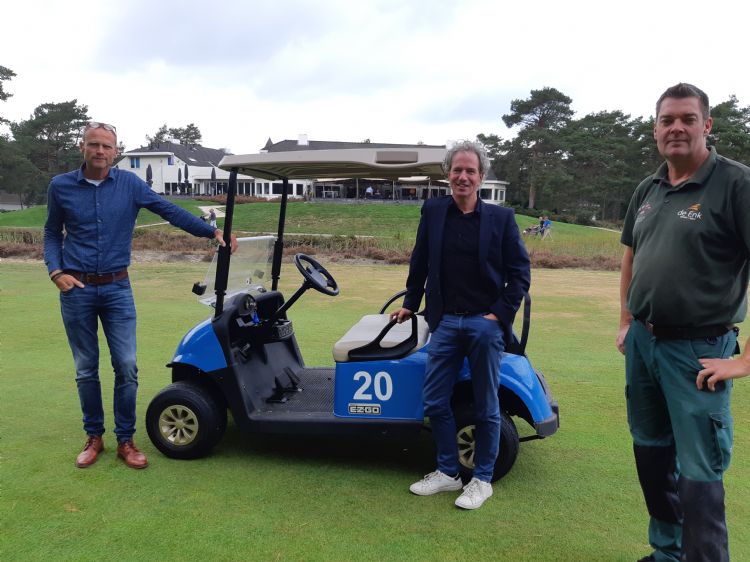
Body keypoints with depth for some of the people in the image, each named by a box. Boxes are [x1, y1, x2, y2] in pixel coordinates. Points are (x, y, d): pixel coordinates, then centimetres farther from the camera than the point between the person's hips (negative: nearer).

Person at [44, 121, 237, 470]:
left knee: (127, 367, -3)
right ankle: (94, 437, 25)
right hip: (76, 289, 1)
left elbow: (170, 211, -3)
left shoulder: (129, 184, 0)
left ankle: (125, 440, 12)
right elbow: (52, 233, 11)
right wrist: (55, 271, -5)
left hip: (117, 288, 0)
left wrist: (213, 232, -10)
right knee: (86, 370, 9)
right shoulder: (60, 187, 2)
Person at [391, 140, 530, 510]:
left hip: (486, 324, -2)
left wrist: (501, 314, -9)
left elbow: (520, 272, -1)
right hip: (445, 322, 3)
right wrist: (410, 304, 16)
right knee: (435, 402, 7)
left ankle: (482, 480, 23)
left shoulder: (501, 218, -2)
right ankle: (447, 472, 26)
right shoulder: (433, 210, 4)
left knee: (486, 407, 7)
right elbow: (420, 262, 13)